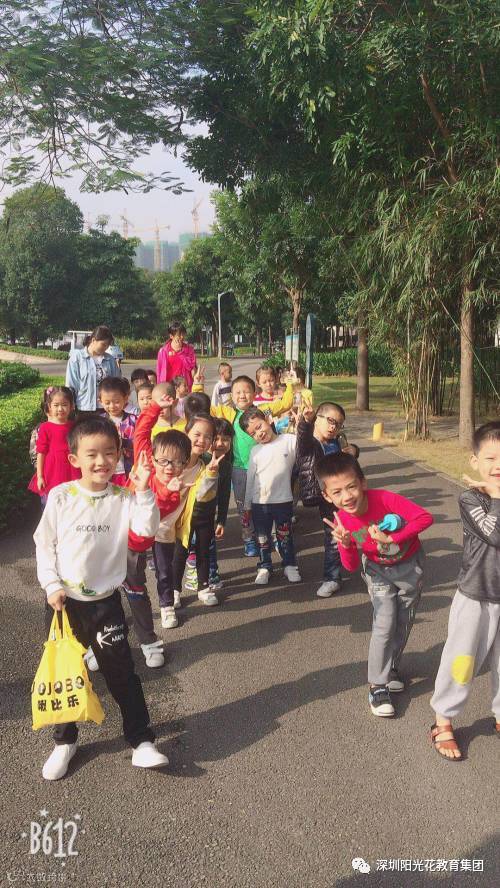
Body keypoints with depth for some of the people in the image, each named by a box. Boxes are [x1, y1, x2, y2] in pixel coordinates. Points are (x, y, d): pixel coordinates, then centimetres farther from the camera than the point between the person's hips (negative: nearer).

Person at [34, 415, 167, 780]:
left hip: (105, 600, 0)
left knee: (121, 671, 5)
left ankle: (142, 740, 19)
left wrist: (144, 491, -29)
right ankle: (65, 740, 34)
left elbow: (147, 529, -19)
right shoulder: (61, 496, -7)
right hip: (65, 600, 1)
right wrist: (52, 585, -8)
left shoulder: (124, 498, -6)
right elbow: (44, 543, -1)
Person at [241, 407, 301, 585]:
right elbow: (250, 478, 8)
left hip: (283, 500, -2)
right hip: (259, 502, 2)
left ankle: (290, 565, 29)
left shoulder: (289, 441, -5)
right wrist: (247, 505, 10)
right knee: (262, 537, 12)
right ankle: (264, 567, 28)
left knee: (285, 536, 12)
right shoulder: (255, 451, 3)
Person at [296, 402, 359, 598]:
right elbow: (303, 435, -37)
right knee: (333, 537, 4)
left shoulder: (339, 441, 5)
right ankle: (332, 578, 23)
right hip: (324, 498, -5)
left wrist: (352, 450, 0)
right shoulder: (307, 442, -12)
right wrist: (306, 420, -60)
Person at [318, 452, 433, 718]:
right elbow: (351, 566, -14)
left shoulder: (385, 499, -33)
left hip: (410, 565, 0)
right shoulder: (342, 522, -23)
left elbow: (425, 517, -33)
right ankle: (378, 686, 8)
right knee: (384, 625, -8)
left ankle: (391, 667, 37)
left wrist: (391, 539, -37)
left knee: (404, 623, 13)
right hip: (379, 571, 0)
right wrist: (346, 545, -35)